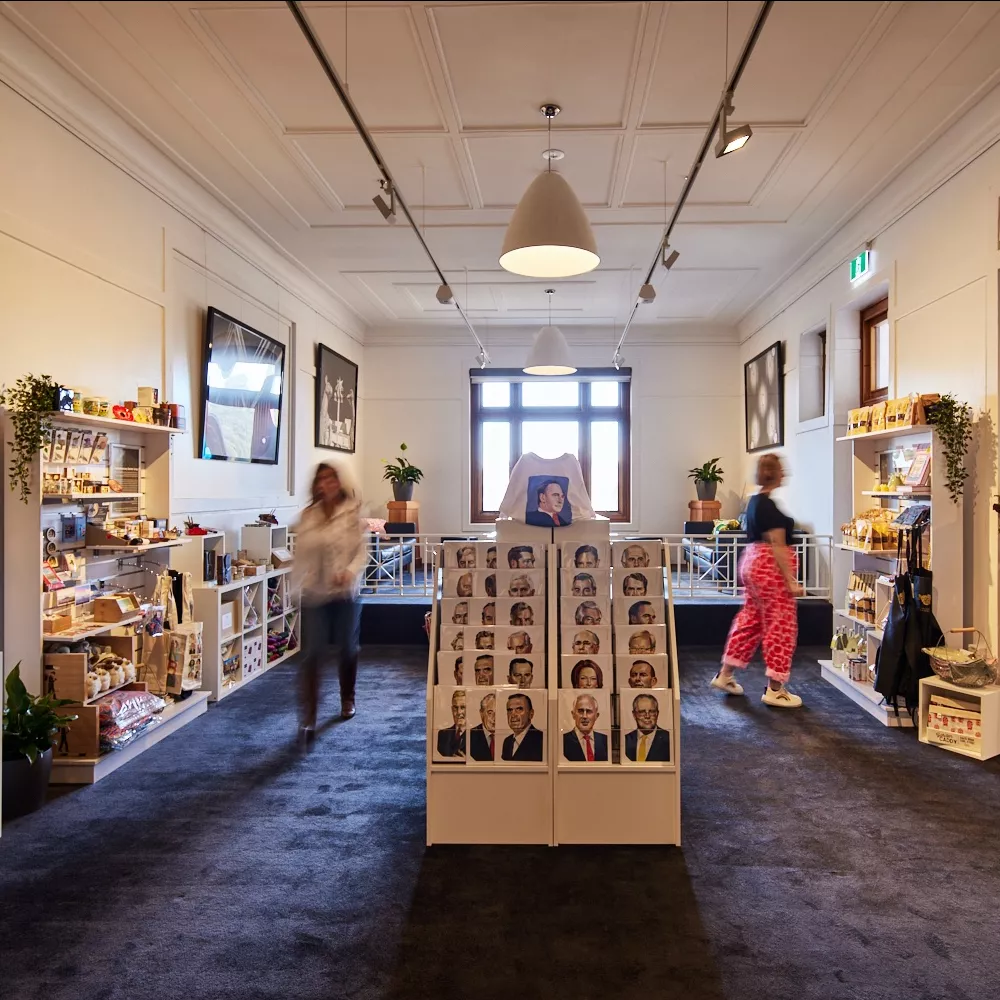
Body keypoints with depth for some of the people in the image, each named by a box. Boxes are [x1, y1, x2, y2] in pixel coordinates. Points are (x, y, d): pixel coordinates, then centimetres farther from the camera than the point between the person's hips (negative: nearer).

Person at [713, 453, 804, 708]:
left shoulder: (755, 501, 10)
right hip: (771, 567, -9)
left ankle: (725, 675, 21)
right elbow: (778, 546, -20)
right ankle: (775, 689, 5)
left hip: (751, 562, 9)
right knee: (780, 626, -1)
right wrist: (790, 580, -19)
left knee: (750, 620, 15)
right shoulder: (772, 505, -17)